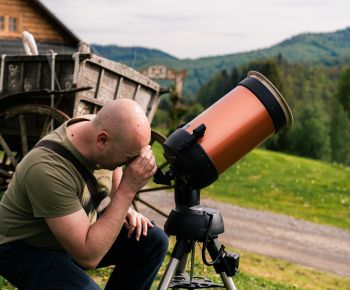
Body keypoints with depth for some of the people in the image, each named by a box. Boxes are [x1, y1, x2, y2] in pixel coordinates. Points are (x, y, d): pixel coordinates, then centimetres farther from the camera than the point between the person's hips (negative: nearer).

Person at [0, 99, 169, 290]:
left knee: (154, 241, -6)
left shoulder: (101, 126, -14)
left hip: (80, 228, 7)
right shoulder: (49, 170, -37)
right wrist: (129, 188, -36)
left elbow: (114, 170, 12)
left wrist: (125, 209, -6)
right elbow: (88, 256, -34)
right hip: (26, 248, -7)